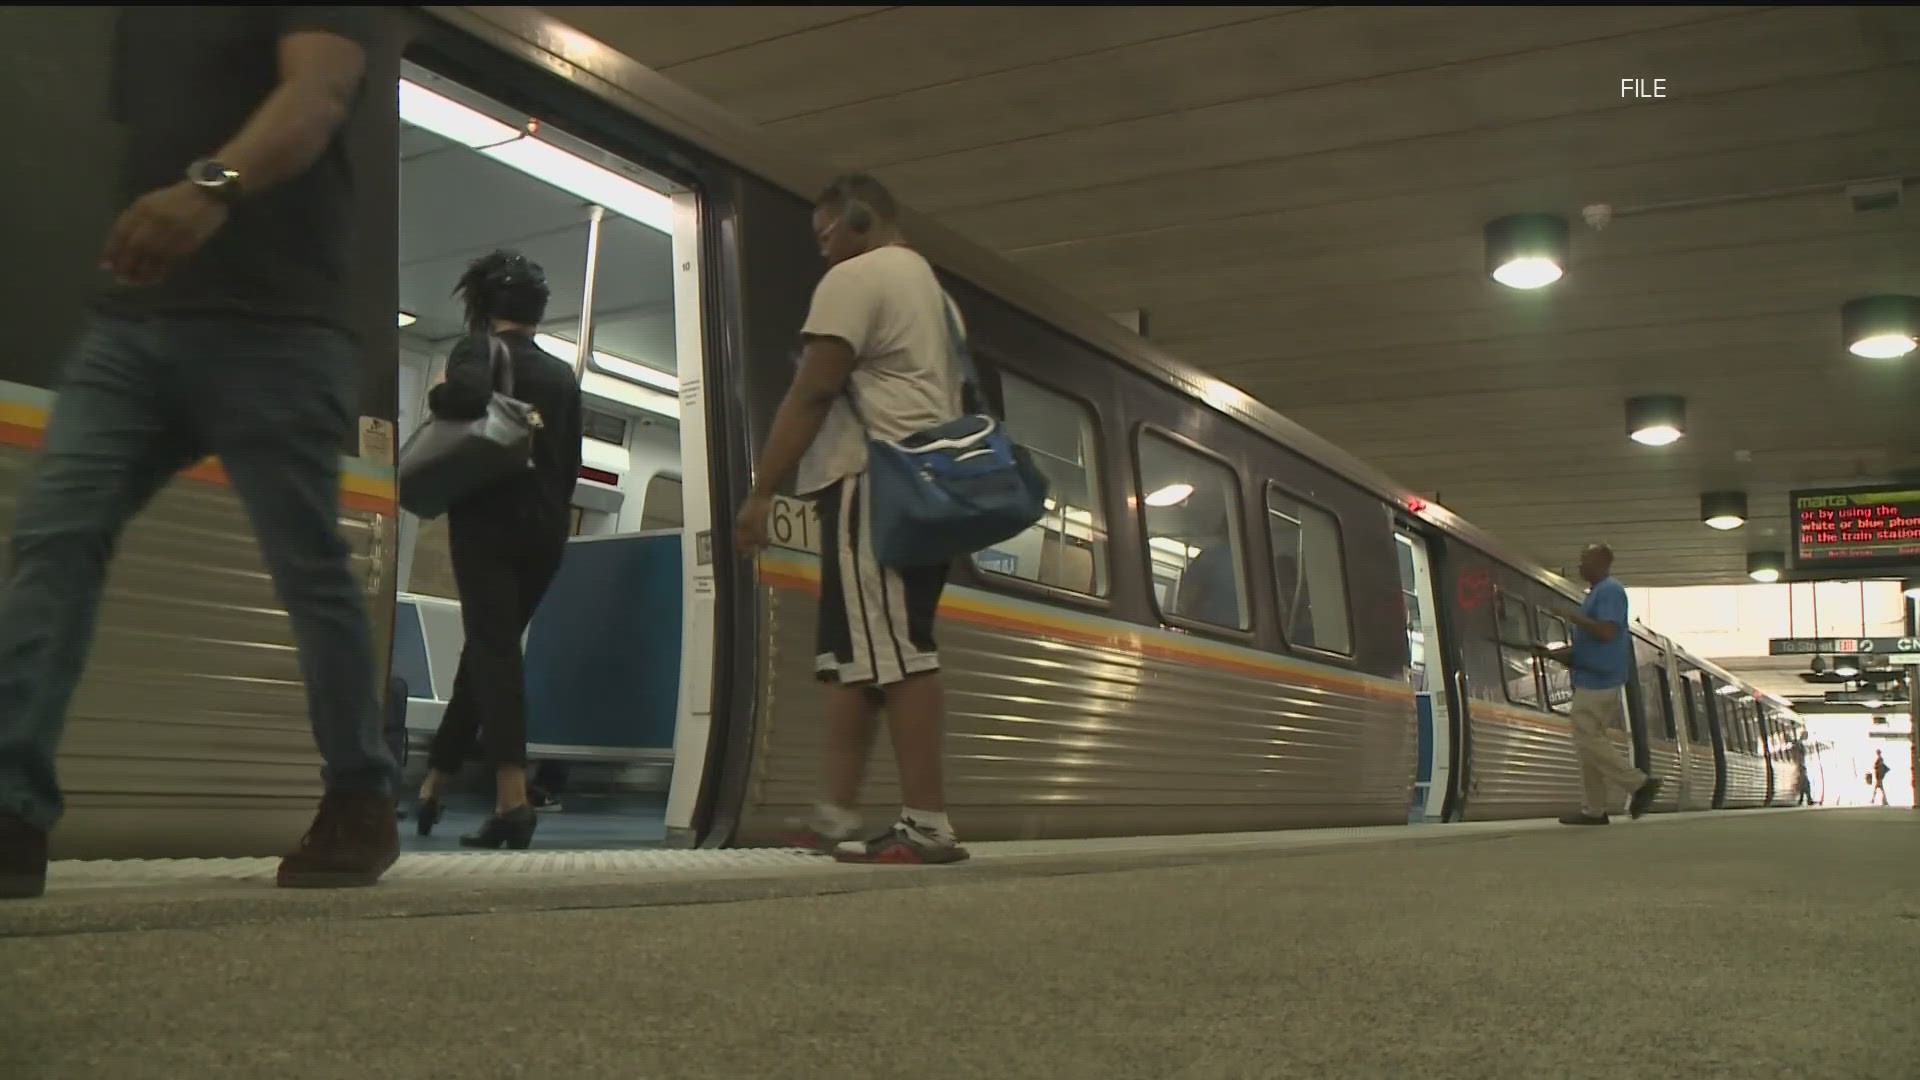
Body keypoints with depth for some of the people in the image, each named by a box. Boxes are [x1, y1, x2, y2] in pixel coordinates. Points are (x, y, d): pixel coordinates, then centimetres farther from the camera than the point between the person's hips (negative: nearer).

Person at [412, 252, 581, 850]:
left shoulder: (476, 349, -3)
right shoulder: (563, 373, 14)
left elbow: (467, 397, -25)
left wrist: (436, 397, -4)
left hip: (488, 519, -5)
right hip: (546, 527, 5)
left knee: (494, 649, -9)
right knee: (488, 648, 14)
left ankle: (513, 798, -22)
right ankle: (434, 785, 23)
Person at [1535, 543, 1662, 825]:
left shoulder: (1610, 591, -12)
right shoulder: (1598, 591, 19)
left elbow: (1607, 631, -25)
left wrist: (1578, 620, -13)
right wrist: (1555, 653, 16)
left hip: (1598, 680, -10)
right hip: (1591, 678, 10)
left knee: (1588, 741, -10)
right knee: (1589, 742, 10)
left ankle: (1639, 783, -4)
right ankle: (1593, 810, 12)